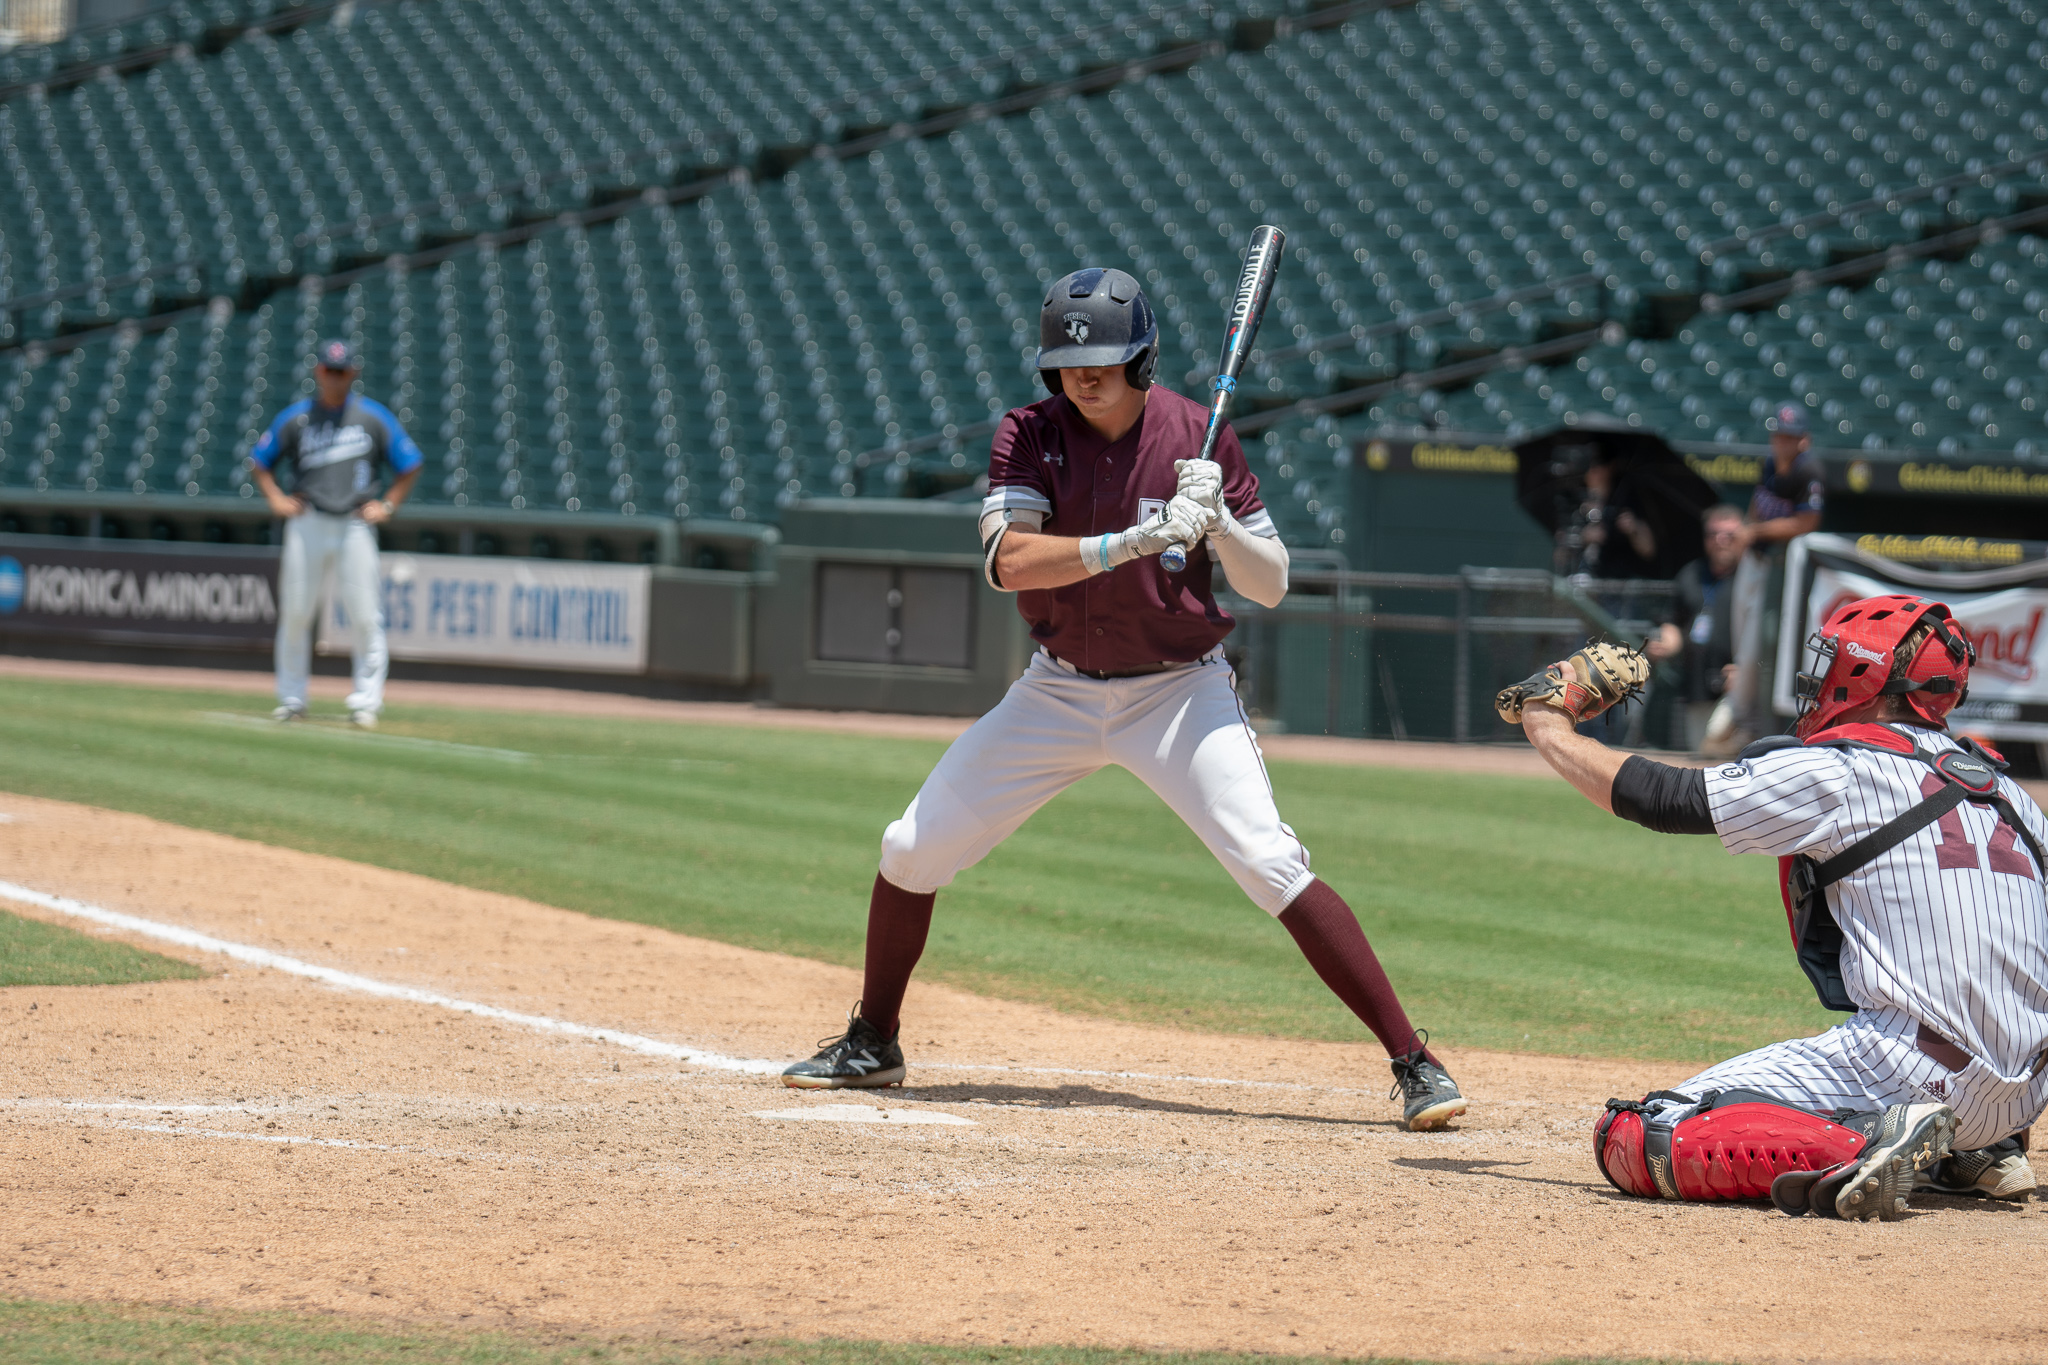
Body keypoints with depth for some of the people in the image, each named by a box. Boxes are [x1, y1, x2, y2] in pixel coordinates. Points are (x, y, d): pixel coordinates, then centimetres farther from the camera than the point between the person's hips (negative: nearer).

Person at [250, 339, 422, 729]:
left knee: (364, 616, -6)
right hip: (307, 525, 1)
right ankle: (291, 698, 12)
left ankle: (365, 701, -2)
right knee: (294, 613, 2)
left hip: (355, 526, -1)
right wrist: (276, 500, 3)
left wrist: (387, 506, 1)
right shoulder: (295, 419, 7)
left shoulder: (374, 418, 5)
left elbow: (409, 467, 11)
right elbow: (261, 462, 16)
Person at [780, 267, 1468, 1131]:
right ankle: (871, 1047, 24)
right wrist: (1135, 541, -38)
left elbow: (1271, 585, -6)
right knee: (912, 851, 1)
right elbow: (1008, 561, -26)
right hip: (1060, 692, 3)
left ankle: (1413, 1063, -18)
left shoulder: (1195, 437, -10)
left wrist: (1216, 519, -26)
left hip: (1179, 691, -3)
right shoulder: (1030, 436, -9)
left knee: (1272, 866, -20)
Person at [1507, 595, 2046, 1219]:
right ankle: (1979, 1153, 16)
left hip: (1913, 1068, -8)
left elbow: (1662, 797, 3)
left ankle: (1857, 1152, -24)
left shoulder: (1837, 772, -2)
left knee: (1634, 1139, -10)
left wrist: (1549, 729, 19)